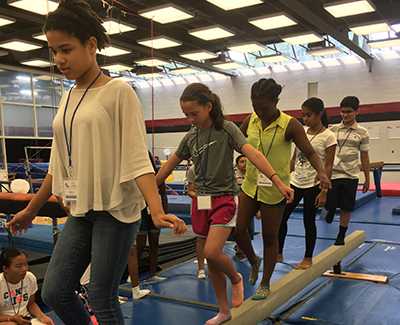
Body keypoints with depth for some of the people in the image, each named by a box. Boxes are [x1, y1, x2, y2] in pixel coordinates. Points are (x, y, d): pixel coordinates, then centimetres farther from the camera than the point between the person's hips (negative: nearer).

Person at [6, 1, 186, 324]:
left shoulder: (118, 91, -9)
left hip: (116, 209, -7)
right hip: (81, 211, 7)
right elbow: (60, 164, 16)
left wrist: (157, 211, -28)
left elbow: (137, 157, -15)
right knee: (55, 291, 5)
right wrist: (31, 210, 20)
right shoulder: (67, 98, 11)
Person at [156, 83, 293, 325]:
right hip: (202, 201, 5)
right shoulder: (190, 137, 5)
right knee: (211, 259, 8)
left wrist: (278, 182, -32)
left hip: (224, 199, -5)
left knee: (212, 252, -19)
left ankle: (236, 278, 14)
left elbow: (253, 154, -21)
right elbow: (170, 165, 16)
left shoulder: (227, 129, -9)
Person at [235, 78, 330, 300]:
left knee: (269, 237, 7)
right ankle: (254, 262, 34)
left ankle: (265, 284, 25)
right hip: (250, 185, 4)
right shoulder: (250, 121, -2)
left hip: (274, 190, -4)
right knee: (238, 229, 3)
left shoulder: (290, 125, -15)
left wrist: (321, 172, -34)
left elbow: (309, 152, -16)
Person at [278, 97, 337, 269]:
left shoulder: (328, 137, -9)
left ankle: (308, 258, 22)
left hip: (313, 185, -5)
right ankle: (279, 253, 18)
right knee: (282, 216, 3)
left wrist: (324, 192, -13)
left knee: (309, 221, 6)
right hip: (295, 182, 5)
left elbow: (328, 167, -10)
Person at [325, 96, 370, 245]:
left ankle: (341, 236, 22)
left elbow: (364, 157, 5)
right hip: (332, 174, 0)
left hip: (351, 176, 0)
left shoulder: (362, 133, -1)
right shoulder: (333, 130, 1)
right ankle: (331, 210, 40)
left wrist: (367, 179, 6)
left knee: (346, 208, 6)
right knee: (330, 204, 3)